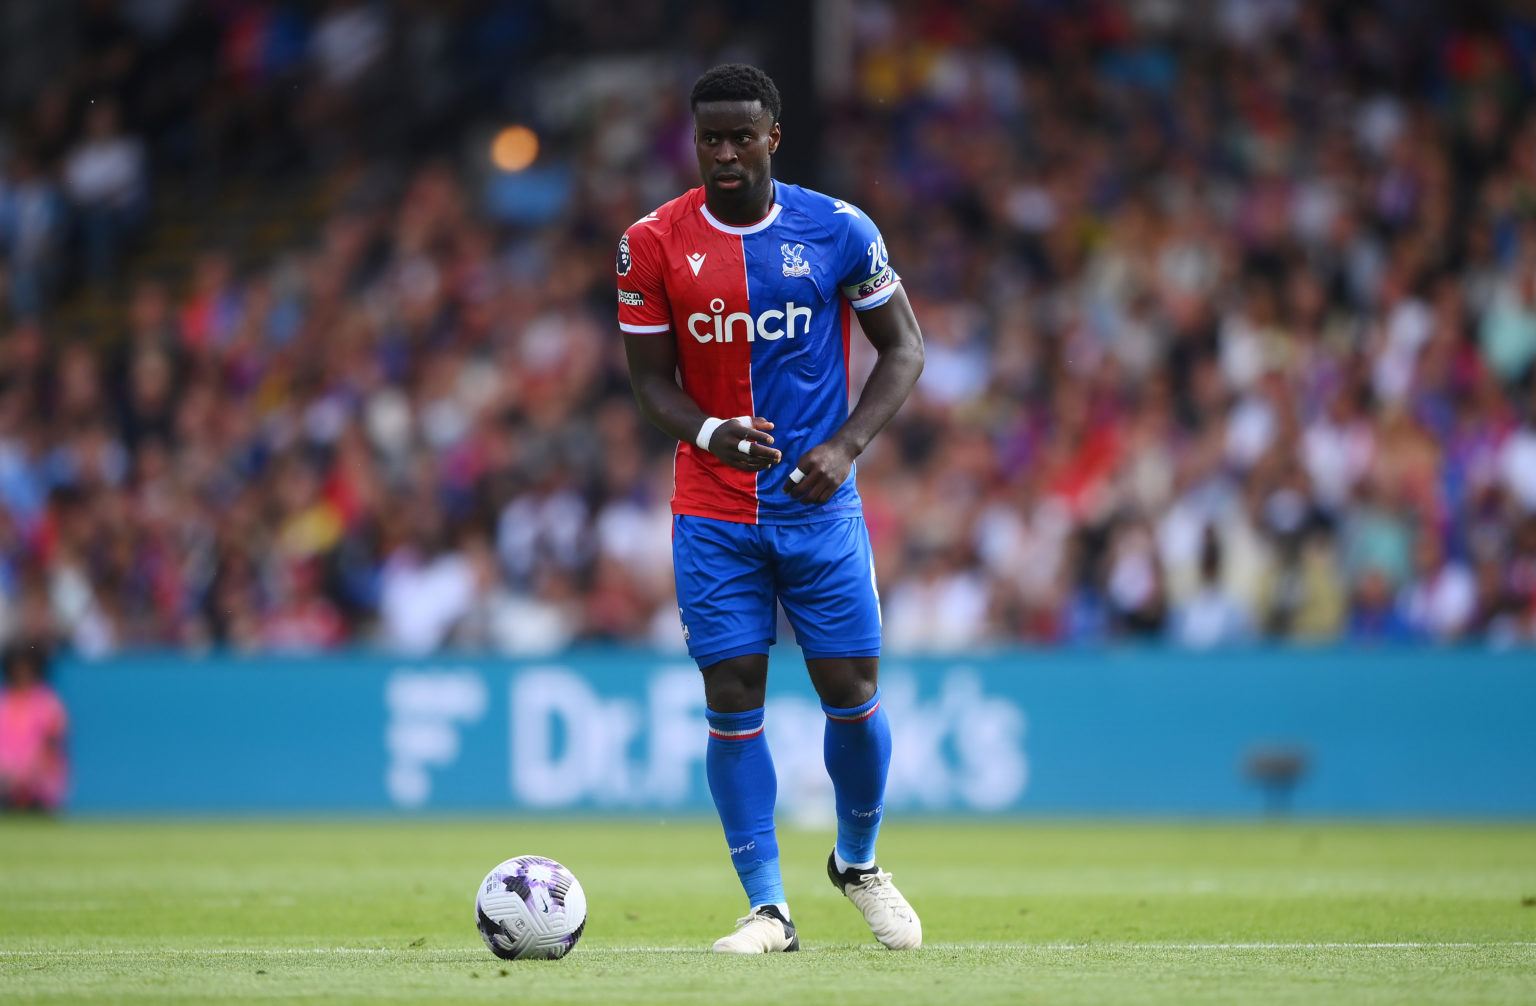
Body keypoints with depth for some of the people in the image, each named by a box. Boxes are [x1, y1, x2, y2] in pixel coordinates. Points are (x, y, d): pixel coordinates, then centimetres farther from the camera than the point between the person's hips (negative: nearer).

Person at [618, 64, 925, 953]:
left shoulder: (838, 232, -4)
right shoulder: (654, 244, -3)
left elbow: (903, 348, 3)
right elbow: (652, 378, 3)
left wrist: (845, 447, -11)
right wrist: (708, 433, -19)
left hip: (821, 503, 0)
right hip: (713, 510, 0)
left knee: (853, 692, 0)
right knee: (733, 699, -5)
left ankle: (859, 863, 26)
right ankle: (768, 908, 0)